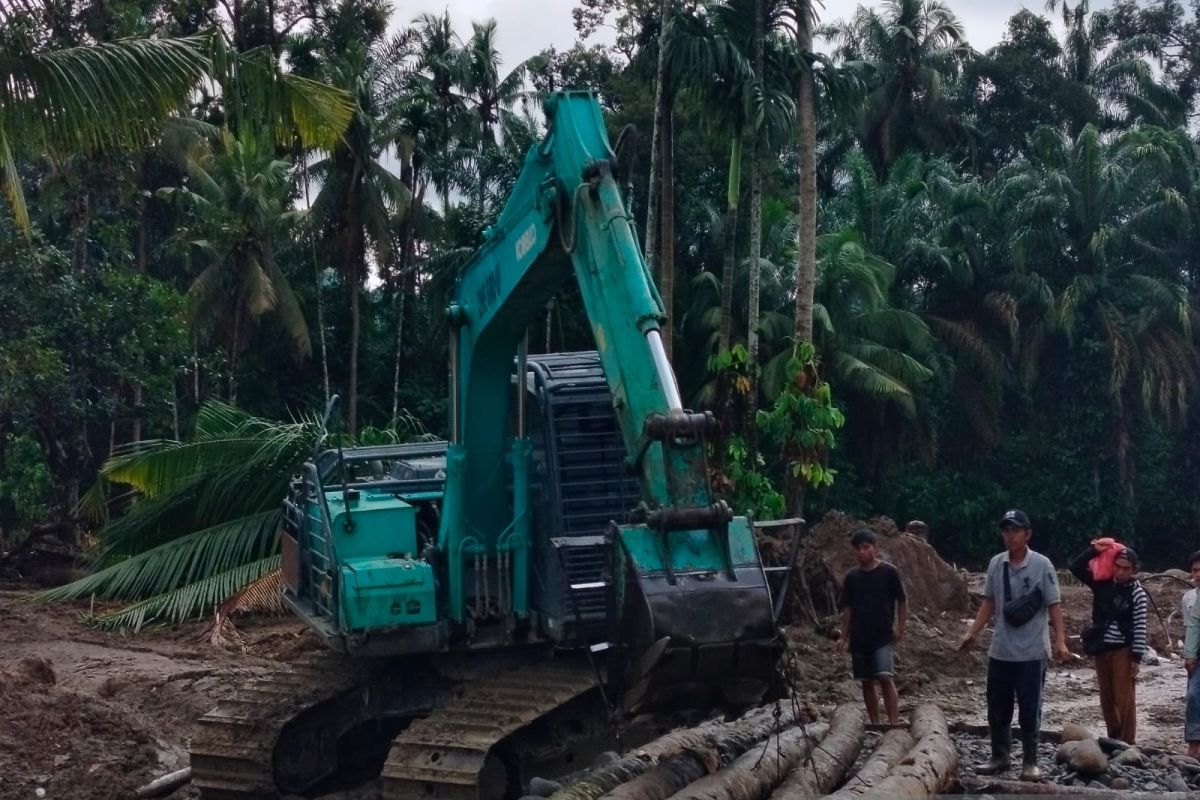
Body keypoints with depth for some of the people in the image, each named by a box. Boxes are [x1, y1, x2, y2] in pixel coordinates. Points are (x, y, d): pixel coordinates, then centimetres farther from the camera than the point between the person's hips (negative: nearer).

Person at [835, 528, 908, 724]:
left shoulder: (889, 572, -4)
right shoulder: (851, 577, 7)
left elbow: (902, 601, 1)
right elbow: (847, 608, 11)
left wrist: (900, 628, -5)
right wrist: (844, 637, 7)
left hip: (883, 636, -4)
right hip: (859, 638, 4)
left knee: (885, 678, -17)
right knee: (866, 682, 7)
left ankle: (894, 723, -19)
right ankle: (875, 724, 16)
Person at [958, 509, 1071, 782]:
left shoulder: (1041, 564, -9)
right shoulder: (996, 563, 3)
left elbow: (1054, 605, -8)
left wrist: (1060, 640, -16)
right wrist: (972, 633, 6)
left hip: (1032, 651, -5)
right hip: (1000, 650, 5)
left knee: (1029, 709, 2)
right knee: (997, 708, 11)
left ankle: (1030, 762, 13)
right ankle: (1000, 757, 24)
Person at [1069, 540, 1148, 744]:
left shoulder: (1137, 592, -8)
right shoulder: (1102, 583, 3)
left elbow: (1140, 627, -9)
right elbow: (1075, 568, 0)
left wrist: (1136, 657, -12)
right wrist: (1093, 550, -11)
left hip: (1123, 650, -5)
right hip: (1102, 649, 5)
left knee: (1124, 698, -4)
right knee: (1106, 698, 11)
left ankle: (1126, 744, -1)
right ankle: (1113, 740, 22)